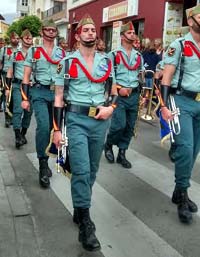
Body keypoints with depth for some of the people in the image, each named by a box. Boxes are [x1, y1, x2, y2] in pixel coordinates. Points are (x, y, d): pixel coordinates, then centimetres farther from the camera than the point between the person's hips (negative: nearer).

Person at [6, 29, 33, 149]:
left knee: (28, 111, 6)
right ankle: (18, 137, -13)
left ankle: (23, 134, 21)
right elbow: (10, 72, 10)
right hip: (17, 85, -2)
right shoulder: (15, 54, 7)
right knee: (18, 110, -12)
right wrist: (8, 87, 3)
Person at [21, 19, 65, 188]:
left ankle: (44, 162, 25)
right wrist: (25, 98, -5)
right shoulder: (33, 51, 5)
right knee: (43, 126, -19)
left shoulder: (62, 52, 12)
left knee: (52, 127, 8)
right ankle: (43, 166, -10)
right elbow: (26, 77, 3)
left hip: (57, 93, 3)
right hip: (39, 93, -3)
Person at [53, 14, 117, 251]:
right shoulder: (67, 62, -1)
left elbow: (114, 91, 16)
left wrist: (110, 107, -5)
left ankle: (79, 210, 33)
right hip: (76, 120, -4)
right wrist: (57, 129, -6)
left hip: (100, 121, 4)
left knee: (92, 169, 12)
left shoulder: (106, 62, 9)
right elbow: (59, 97, -1)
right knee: (81, 170, -11)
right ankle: (85, 224, -2)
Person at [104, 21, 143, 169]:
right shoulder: (114, 54, -2)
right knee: (119, 125, -12)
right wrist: (118, 88, -13)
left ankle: (122, 154, 18)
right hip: (119, 95, -5)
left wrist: (141, 94, 9)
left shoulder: (139, 56, 12)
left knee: (130, 127, 6)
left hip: (134, 95, 5)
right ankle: (108, 145, 15)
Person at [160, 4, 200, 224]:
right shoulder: (179, 45, -4)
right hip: (182, 102, -6)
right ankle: (182, 194, 4)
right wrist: (164, 106, -17)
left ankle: (179, 192, 23)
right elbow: (166, 78, -8)